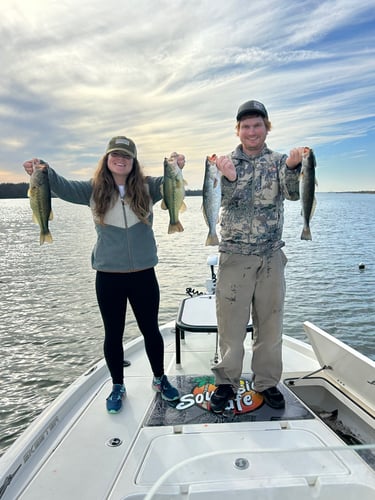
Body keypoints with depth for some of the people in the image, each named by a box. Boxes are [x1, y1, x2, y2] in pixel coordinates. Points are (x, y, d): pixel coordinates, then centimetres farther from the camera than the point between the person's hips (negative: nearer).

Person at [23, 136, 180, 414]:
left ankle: (160, 379, 38)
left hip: (144, 275, 0)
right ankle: (118, 386, 36)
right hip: (108, 277, 0)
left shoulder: (147, 188, 1)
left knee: (150, 329, 15)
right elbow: (64, 187, -9)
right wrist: (44, 171, -28)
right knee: (113, 334, 13)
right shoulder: (94, 190, 1)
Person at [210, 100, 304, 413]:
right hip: (234, 255, -1)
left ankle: (267, 382, 28)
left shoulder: (278, 161, 6)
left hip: (271, 257, 2)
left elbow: (293, 193, -11)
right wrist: (229, 178, -31)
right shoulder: (225, 162, 4)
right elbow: (224, 200, -10)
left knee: (270, 322, 10)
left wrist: (293, 167, -31)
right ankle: (227, 382, 21)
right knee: (231, 321, 4)